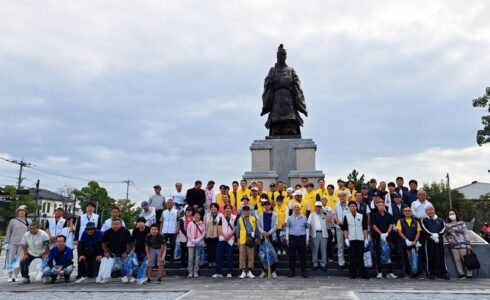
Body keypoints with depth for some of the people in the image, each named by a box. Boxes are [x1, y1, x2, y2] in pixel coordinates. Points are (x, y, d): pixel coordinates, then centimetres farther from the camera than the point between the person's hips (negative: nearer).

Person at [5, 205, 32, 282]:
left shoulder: (29, 221, 8)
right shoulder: (13, 221, 7)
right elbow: (8, 232, 9)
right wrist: (6, 243, 4)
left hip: (23, 244, 0)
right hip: (13, 243, 0)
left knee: (20, 260, -5)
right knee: (11, 260, 3)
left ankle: (15, 276, 3)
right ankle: (10, 276, 12)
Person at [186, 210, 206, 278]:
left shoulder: (202, 224, 5)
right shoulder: (190, 223, 5)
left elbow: (204, 233, 3)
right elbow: (188, 233, 2)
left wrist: (198, 240, -9)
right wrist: (192, 240, -10)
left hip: (199, 243, 1)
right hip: (191, 243, 0)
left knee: (197, 258, 2)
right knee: (190, 258, -4)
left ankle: (196, 272, 9)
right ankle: (190, 272, 3)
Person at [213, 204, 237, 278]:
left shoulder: (234, 217, 5)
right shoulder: (221, 217, 10)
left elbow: (235, 228, 1)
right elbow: (219, 228, 3)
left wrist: (229, 235, -12)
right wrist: (224, 235, -10)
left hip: (230, 239, -1)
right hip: (222, 238, 2)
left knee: (229, 255, -2)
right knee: (219, 255, -2)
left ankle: (230, 272, 4)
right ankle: (217, 272, 5)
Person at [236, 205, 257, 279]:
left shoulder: (253, 219, 6)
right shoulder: (239, 220, 5)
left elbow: (256, 229, 8)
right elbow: (237, 230, 8)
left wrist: (256, 238, 3)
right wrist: (238, 239, 4)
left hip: (251, 240, 0)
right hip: (242, 240, 0)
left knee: (251, 256, 4)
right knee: (242, 256, 3)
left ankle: (249, 271, 12)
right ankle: (243, 271, 11)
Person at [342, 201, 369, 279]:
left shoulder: (361, 216, 6)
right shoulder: (346, 217, 5)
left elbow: (365, 228, 8)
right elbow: (345, 229, 4)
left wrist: (366, 238, 1)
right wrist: (346, 239, -5)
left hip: (360, 239, 0)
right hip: (351, 240, 0)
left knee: (361, 256, 4)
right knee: (352, 257, 1)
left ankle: (364, 273, 12)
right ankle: (352, 273, 9)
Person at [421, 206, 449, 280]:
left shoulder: (440, 220, 18)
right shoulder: (424, 220, 12)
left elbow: (444, 229, 6)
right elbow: (424, 229, -1)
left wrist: (437, 235, -11)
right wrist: (432, 235, -15)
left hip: (439, 241, 2)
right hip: (429, 241, -2)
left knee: (441, 257, 2)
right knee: (430, 257, -3)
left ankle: (443, 273, 10)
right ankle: (431, 273, 3)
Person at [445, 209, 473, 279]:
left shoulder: (461, 223, 2)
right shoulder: (447, 225, 9)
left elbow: (466, 233, 0)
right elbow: (446, 234, 20)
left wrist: (468, 243, -5)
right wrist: (448, 239, -1)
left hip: (462, 244, -3)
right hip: (453, 245, 3)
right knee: (457, 260, 1)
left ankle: (469, 274, 5)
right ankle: (461, 274, 9)